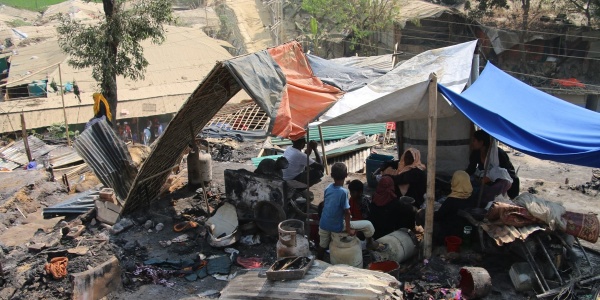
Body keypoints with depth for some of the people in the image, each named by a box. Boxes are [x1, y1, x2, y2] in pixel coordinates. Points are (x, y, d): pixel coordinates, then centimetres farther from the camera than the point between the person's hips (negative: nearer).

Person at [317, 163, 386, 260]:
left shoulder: (328, 187, -2)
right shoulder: (343, 192, -21)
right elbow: (346, 212, -17)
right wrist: (349, 229, -9)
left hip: (323, 225, 6)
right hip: (337, 227, -6)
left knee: (322, 245, 30)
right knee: (368, 225, 6)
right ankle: (371, 243, 30)